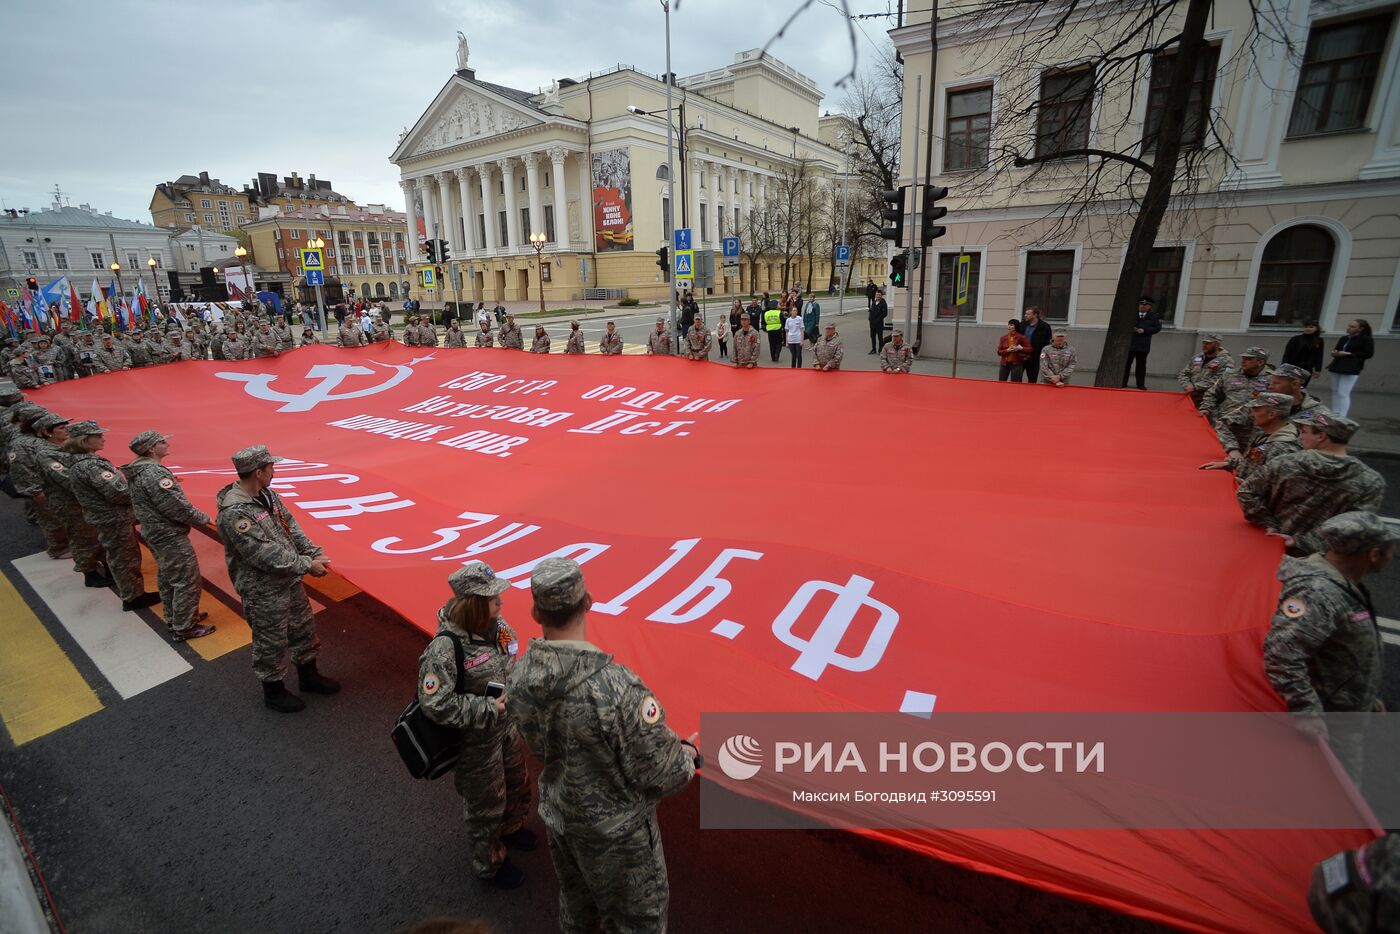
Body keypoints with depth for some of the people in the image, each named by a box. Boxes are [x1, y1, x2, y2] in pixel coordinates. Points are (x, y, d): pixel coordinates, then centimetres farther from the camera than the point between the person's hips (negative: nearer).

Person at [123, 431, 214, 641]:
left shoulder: (137, 471, 6)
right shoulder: (154, 473, -24)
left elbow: (150, 502, 13)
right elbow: (178, 507, -24)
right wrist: (204, 518, -11)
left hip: (154, 533, 10)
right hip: (170, 536, -10)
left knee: (167, 577, 22)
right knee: (187, 580, -1)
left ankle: (173, 618, 37)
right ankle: (183, 628, 8)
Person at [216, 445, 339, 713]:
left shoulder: (268, 494, 0)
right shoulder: (234, 512, -27)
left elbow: (290, 526, 5)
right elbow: (264, 555, -28)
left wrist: (314, 552, -7)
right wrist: (306, 565, -23)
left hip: (290, 580, 8)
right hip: (263, 592, -8)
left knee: (304, 628, 22)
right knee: (272, 643, 11)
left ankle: (308, 675, 43)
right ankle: (274, 691, 34)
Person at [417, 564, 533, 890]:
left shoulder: (497, 625, -12)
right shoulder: (445, 647, -33)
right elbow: (435, 704, -30)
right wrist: (489, 709, -29)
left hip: (508, 725, 7)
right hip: (476, 740, -7)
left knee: (516, 781, 29)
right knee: (485, 802, 17)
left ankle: (510, 826, 61)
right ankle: (489, 863, 45)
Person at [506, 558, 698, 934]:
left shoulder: (520, 677, -17)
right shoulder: (615, 687, -38)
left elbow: (539, 745, 1)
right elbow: (660, 773, -27)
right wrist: (689, 754, -6)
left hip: (557, 814, 6)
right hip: (614, 828, -5)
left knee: (575, 904, 32)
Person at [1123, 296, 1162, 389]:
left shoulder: (1153, 316, 4)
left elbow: (1157, 327, -1)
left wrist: (1144, 330, -13)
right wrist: (1132, 328, -11)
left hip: (1143, 346, 0)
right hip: (1129, 343, 0)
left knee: (1141, 365, 5)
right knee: (1126, 363, 3)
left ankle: (1141, 384, 10)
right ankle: (1123, 383, 8)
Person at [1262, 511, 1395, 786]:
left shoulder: (1342, 583, 6)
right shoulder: (1318, 592, -29)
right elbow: (1280, 648, -39)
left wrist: (1367, 696, 26)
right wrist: (1306, 710, -36)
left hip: (1346, 712, 11)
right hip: (1328, 723, -10)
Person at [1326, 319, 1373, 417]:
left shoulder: (1366, 340, -3)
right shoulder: (1343, 338, 15)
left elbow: (1368, 354, -9)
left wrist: (1349, 354, -15)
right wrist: (1334, 352, 2)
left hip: (1351, 370, -7)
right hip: (1336, 368, 7)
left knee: (1343, 393, -12)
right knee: (1335, 392, 10)